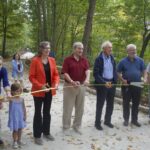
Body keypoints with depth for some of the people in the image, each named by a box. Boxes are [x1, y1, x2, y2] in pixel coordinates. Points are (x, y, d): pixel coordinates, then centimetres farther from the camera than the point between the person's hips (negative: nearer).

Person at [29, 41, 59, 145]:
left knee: (47, 112, 16)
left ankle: (46, 132, 32)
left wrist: (56, 83, -12)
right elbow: (31, 77, -13)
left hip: (49, 91, 5)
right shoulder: (35, 60, -11)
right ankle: (37, 135, 17)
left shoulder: (52, 60, 4)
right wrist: (40, 86, -24)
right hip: (38, 91, -5)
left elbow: (56, 74, 7)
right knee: (38, 113, 6)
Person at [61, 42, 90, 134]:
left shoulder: (84, 60, 5)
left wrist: (87, 79, -31)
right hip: (69, 86, -4)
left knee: (80, 108, 12)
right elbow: (65, 73, -11)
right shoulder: (68, 60, -5)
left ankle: (77, 126, 27)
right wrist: (72, 82, -25)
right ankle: (66, 127, 19)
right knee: (67, 108, 5)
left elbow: (87, 70, -10)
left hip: (81, 86, 4)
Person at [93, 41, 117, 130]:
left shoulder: (112, 58, 7)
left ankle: (107, 121, 32)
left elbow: (114, 71, 12)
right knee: (100, 104, 5)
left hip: (111, 84, 6)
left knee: (110, 104, 14)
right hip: (102, 85, -5)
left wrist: (114, 81, 1)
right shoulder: (99, 59, -10)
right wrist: (104, 82, -23)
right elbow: (96, 74, -15)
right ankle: (97, 123, 19)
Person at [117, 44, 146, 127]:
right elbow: (118, 72, 1)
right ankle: (126, 119, 18)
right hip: (126, 85, -2)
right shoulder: (123, 61, -2)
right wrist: (122, 80, -14)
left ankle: (134, 119, 22)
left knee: (136, 103, 9)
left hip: (137, 85, 2)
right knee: (126, 103, 6)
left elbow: (144, 70, 9)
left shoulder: (140, 60, 4)